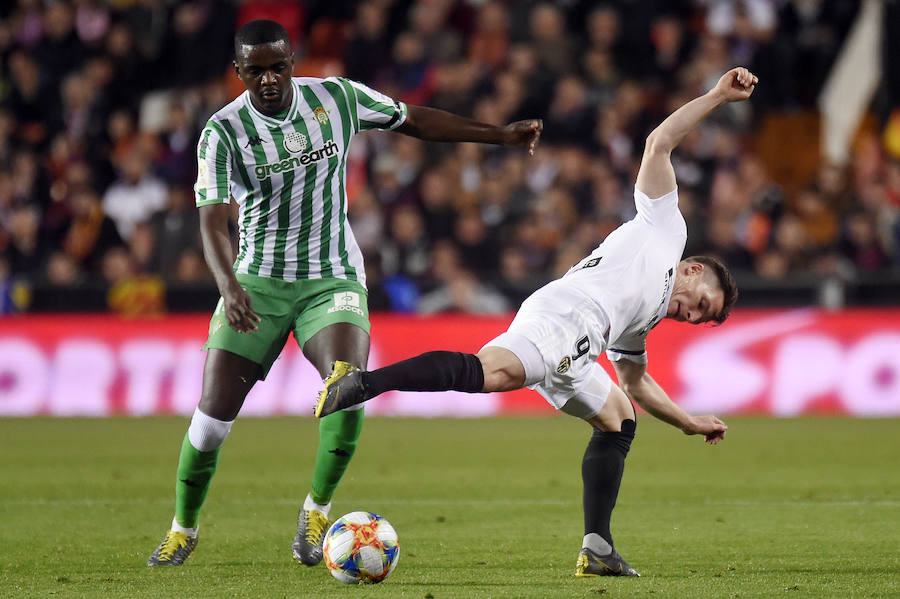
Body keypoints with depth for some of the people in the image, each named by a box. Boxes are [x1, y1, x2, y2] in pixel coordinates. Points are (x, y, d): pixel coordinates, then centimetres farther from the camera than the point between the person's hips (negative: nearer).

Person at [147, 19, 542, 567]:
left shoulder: (336, 98, -3)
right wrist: (229, 287, -37)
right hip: (258, 281, -1)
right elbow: (213, 221, -19)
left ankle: (316, 511, -6)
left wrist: (501, 135, 8)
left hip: (333, 279, 1)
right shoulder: (224, 131, -10)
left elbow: (415, 120, 11)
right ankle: (183, 530, 16)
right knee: (215, 409, -6)